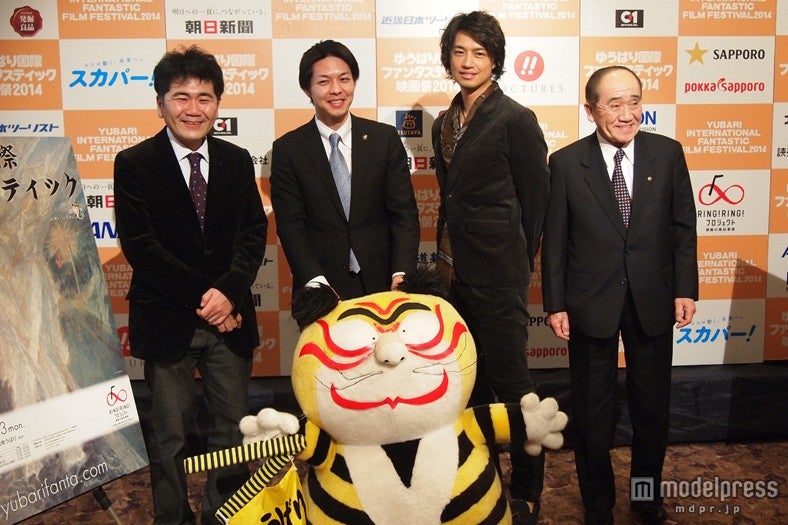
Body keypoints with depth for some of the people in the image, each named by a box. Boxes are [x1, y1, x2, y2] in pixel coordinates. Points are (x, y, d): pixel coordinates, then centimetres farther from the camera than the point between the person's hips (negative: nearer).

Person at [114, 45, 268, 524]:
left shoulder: (237, 161, 6)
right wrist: (202, 297, -13)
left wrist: (229, 292, -16)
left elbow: (254, 233, 0)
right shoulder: (134, 164, -4)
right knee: (169, 435, 10)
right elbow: (140, 246, -11)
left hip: (230, 319, 3)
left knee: (232, 430, 12)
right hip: (167, 320, -3)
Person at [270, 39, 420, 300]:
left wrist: (401, 274, -16)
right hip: (321, 289, -1)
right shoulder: (287, 149, -2)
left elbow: (404, 211, -2)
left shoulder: (385, 138, 1)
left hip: (381, 283, 1)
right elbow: (290, 225, -7)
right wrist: (315, 283, -21)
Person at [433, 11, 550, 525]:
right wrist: (445, 257, 13)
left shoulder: (516, 118, -9)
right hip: (455, 270, 7)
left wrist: (517, 264, 0)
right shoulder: (445, 124, 11)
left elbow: (535, 198, -6)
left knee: (510, 379, 2)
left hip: (498, 274, -7)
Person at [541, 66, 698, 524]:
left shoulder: (668, 153, -2)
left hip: (654, 301, 2)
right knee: (593, 412, 11)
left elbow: (683, 227, 2)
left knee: (653, 405, 16)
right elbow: (555, 240, -5)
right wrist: (555, 304, -6)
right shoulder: (566, 163, -7)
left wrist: (686, 289, -3)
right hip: (591, 304, -2)